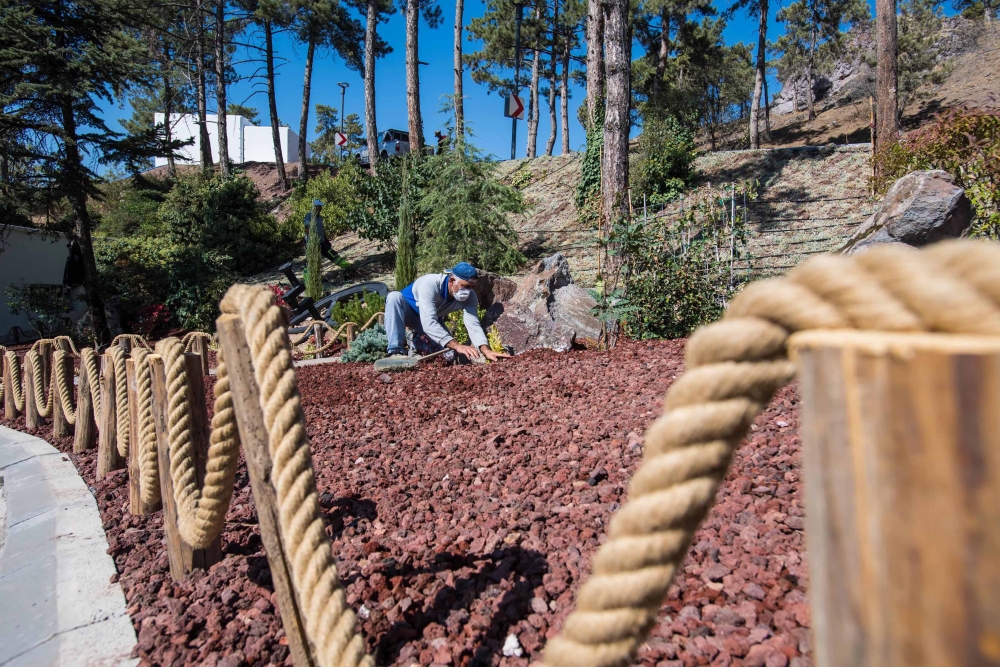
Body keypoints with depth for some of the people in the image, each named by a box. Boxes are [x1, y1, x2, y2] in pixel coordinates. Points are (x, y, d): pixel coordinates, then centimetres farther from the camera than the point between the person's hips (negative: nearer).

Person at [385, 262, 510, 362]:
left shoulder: (470, 297, -24)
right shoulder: (430, 284, -39)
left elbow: (474, 326, -33)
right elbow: (429, 323, -48)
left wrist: (486, 350, -52)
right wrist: (457, 346, -58)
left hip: (433, 320, 5)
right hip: (407, 312, -4)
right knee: (395, 296, -37)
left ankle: (418, 338, 15)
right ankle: (396, 352, -32)